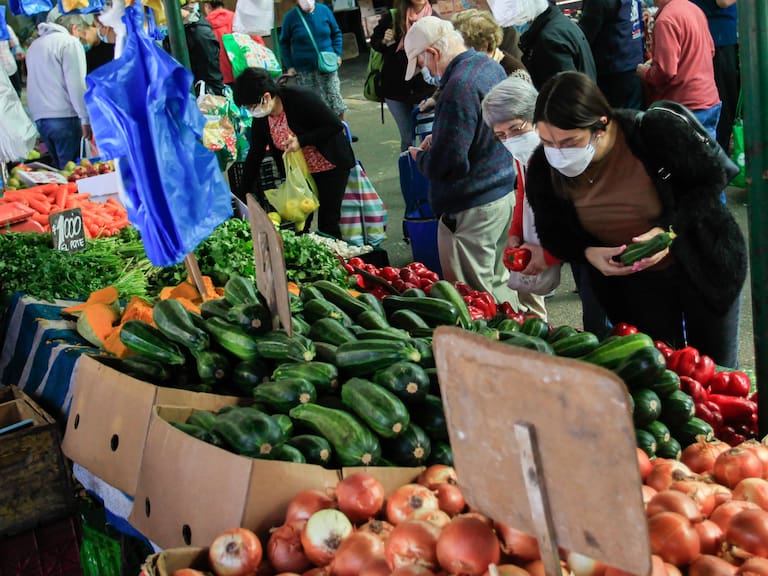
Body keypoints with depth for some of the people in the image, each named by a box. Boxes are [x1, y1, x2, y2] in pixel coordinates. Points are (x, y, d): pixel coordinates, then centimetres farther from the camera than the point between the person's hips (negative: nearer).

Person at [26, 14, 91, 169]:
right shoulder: (70, 42, -3)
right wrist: (86, 118, -10)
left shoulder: (34, 45, 21)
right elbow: (76, 84, -11)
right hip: (64, 116, -7)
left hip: (39, 116, 7)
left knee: (60, 168, 11)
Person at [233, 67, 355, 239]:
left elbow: (336, 125, -23)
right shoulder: (261, 119, -7)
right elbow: (255, 155, 0)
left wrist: (301, 140, -30)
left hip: (331, 165, -6)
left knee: (327, 222, -5)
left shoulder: (301, 99, -26)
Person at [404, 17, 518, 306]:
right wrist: (438, 139, 10)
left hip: (473, 209, -10)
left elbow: (445, 163, -27)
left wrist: (419, 156, -6)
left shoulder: (459, 86, -24)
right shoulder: (491, 66, 6)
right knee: (498, 282, 22)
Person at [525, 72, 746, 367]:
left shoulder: (658, 131, -30)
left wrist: (669, 228, -29)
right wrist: (588, 252, -25)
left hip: (704, 263, -2)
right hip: (634, 284, 2)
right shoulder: (544, 169, -19)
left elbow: (715, 176, -15)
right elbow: (554, 232, -4)